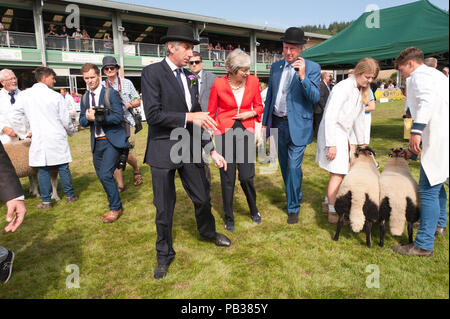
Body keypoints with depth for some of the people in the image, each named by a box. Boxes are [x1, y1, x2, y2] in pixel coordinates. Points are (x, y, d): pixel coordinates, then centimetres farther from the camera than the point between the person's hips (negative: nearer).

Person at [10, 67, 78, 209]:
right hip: (58, 139, -1)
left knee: (43, 170, 7)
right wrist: (71, 132, 17)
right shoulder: (56, 96, -6)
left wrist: (24, 136, 18)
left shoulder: (23, 95, 1)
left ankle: (46, 201, 12)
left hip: (39, 139, 1)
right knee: (63, 167, 9)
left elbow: (16, 120, 4)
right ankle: (70, 195, 19)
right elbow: (66, 120, -2)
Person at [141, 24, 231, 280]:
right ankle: (165, 254, 30)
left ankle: (209, 232, 46)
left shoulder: (190, 77, 10)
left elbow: (197, 118, 11)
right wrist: (189, 117, -24)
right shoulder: (152, 72, -9)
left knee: (203, 198, 16)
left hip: (190, 148, 5)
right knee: (165, 208, 8)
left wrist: (212, 150, 6)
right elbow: (153, 115, -19)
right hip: (163, 151, -5)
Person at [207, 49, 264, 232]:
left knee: (246, 176, -3)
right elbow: (211, 112, 4)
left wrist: (250, 113, -7)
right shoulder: (218, 84, -5)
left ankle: (254, 210, 28)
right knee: (227, 177, 4)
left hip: (246, 131, 1)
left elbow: (259, 106, 13)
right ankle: (229, 218, 23)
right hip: (224, 131, -1)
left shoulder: (253, 81, 1)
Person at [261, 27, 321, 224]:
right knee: (284, 166, 15)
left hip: (297, 125, -5)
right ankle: (296, 196, 37)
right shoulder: (275, 67, 10)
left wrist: (302, 76, -28)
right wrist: (265, 123, 13)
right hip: (278, 123, 5)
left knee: (293, 166, -8)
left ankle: (293, 208, 8)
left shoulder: (312, 68, -5)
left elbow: (315, 97, -14)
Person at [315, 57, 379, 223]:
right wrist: (331, 144, -25)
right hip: (332, 133, -9)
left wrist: (361, 142, 20)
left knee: (340, 172, 15)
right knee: (338, 173, -7)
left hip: (344, 134, 9)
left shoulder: (361, 90, 11)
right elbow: (330, 117, -23)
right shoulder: (343, 88, -18)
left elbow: (358, 119, 18)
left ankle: (329, 202, 30)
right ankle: (333, 213, 2)